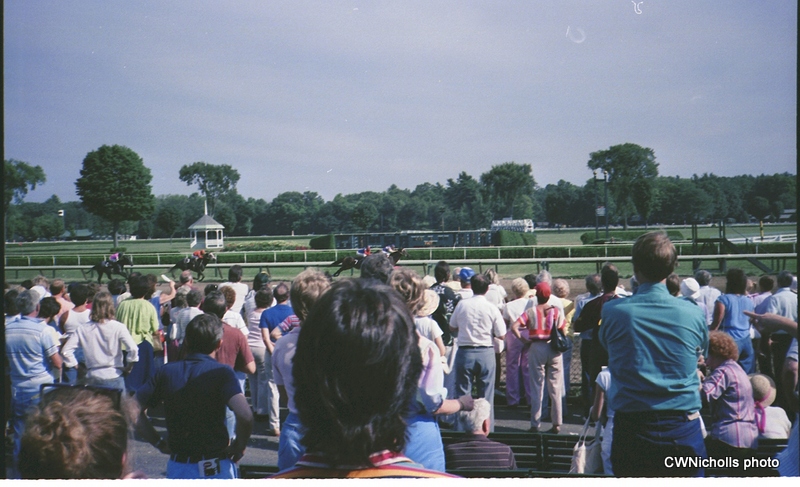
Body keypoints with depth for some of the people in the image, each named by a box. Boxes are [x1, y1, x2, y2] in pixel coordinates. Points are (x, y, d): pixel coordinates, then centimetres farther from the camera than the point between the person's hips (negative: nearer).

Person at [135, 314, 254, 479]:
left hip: (177, 467, 4)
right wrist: (239, 446, -9)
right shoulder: (221, 373, -12)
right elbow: (245, 415, -26)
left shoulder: (166, 372, 0)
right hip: (216, 469, -3)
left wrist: (159, 443, 4)